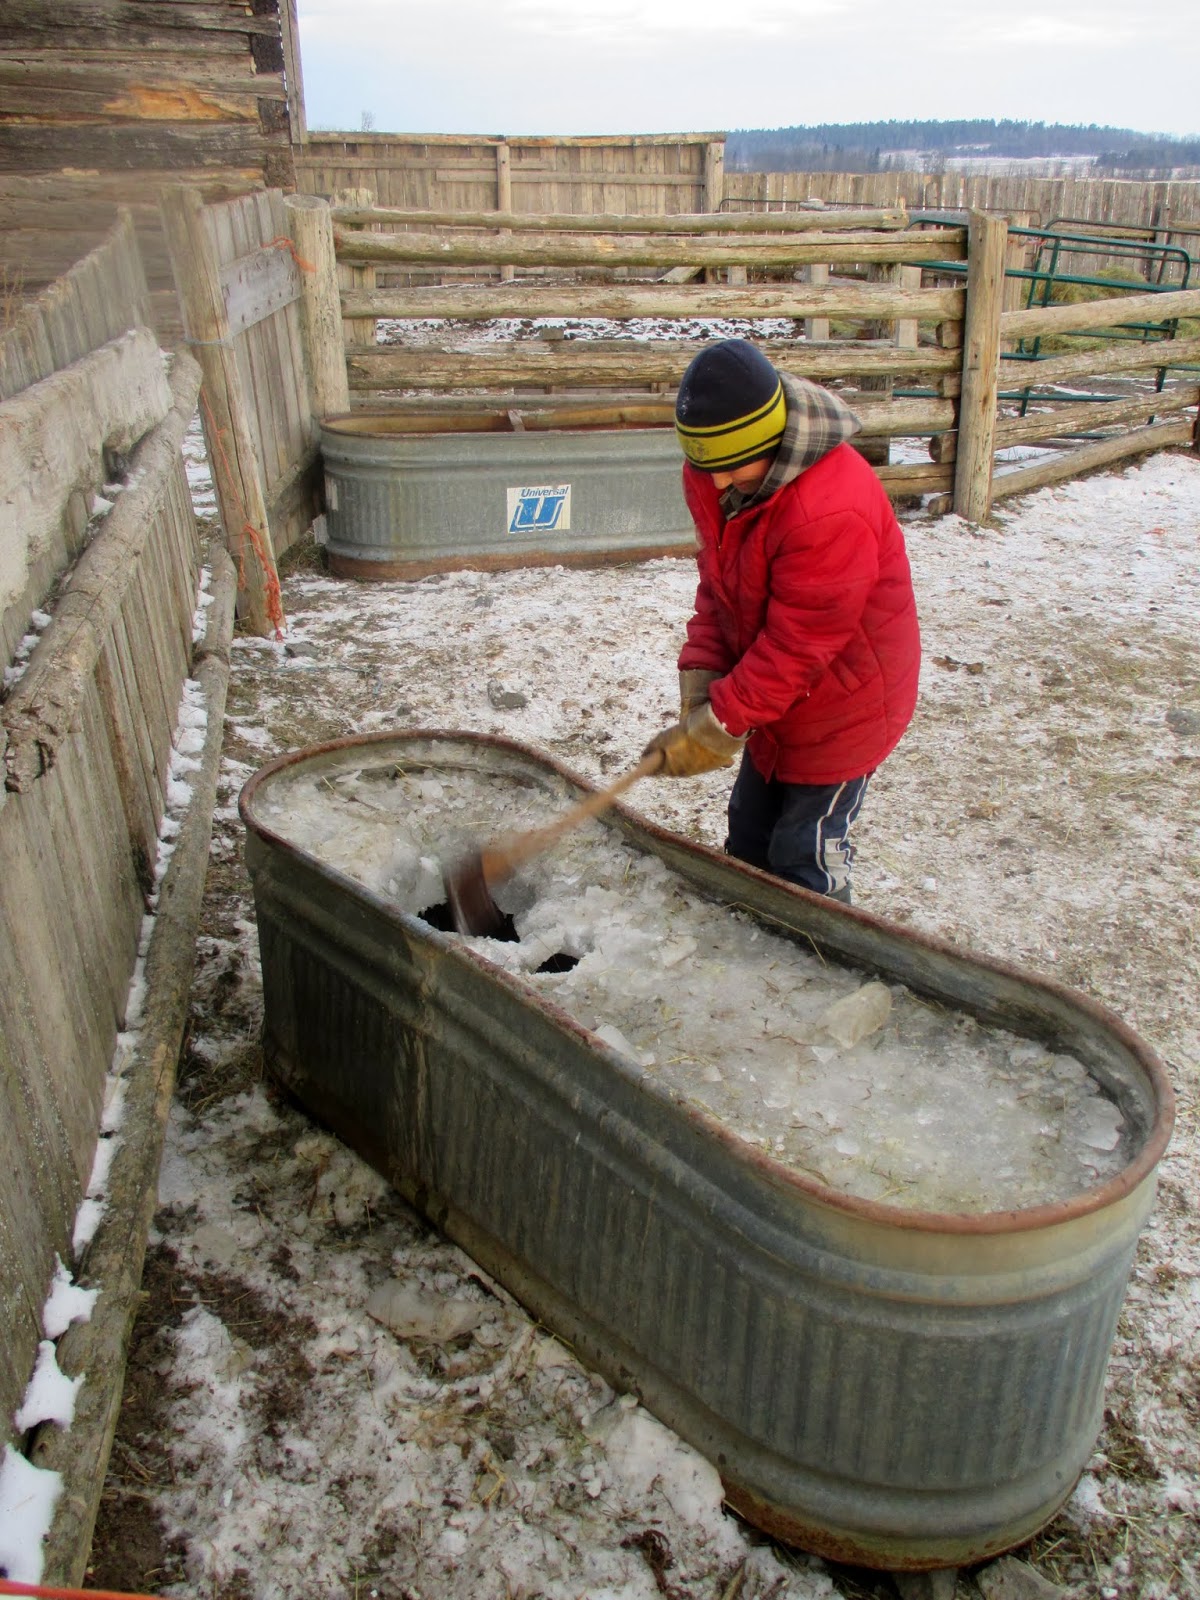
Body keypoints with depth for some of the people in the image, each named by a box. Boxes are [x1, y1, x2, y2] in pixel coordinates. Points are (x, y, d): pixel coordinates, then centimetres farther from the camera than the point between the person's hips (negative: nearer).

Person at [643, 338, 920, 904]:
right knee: (748, 837, 20)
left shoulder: (831, 511, -34)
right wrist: (700, 672, -12)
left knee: (805, 858, -2)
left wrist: (718, 725, -25)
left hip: (840, 707, -8)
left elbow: (797, 644, -29)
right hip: (774, 699, 8)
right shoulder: (714, 474, -7)